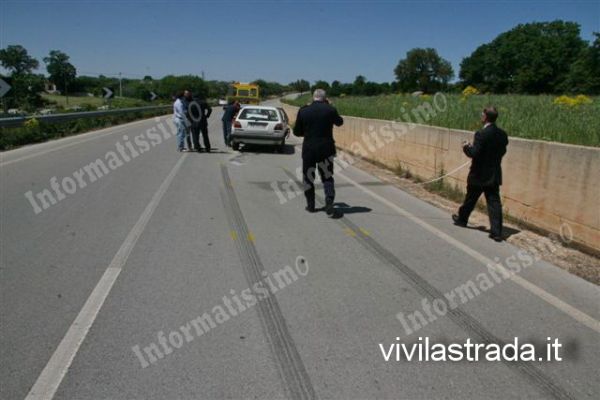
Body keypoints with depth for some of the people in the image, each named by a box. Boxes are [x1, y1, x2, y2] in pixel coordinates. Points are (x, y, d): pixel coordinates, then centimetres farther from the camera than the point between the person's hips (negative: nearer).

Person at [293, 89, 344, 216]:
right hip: (326, 149, 0)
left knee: (308, 178, 14)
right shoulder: (330, 110, -6)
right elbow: (339, 122, 14)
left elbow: (297, 132, 3)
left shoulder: (303, 111, -4)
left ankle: (310, 205, 20)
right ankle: (329, 203, -9)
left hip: (308, 149, 0)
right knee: (327, 177, 9)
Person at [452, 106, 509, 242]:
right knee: (494, 202, 2)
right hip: (494, 175, 5)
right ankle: (496, 232, -1)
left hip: (479, 175, -5)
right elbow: (502, 152, 11)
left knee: (470, 200, 15)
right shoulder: (502, 134, 2)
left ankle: (462, 219, 36)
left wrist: (466, 147, -2)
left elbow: (474, 153, -21)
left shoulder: (481, 134, -19)